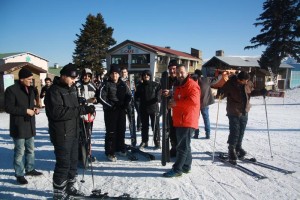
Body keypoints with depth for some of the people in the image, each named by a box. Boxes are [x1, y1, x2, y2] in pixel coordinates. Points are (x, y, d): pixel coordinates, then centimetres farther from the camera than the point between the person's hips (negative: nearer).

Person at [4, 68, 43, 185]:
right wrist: (26, 111, -20)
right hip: (19, 126, -8)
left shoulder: (30, 89, 12)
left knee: (30, 149, 17)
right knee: (20, 151, 0)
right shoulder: (11, 90, -13)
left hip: (30, 124, 8)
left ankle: (30, 169, 33)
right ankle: (19, 174, 14)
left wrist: (34, 109, 3)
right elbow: (8, 108, -17)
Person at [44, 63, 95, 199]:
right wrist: (82, 109, -28)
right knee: (63, 164, -1)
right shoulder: (54, 91, -15)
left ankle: (70, 187, 34)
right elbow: (57, 112, -26)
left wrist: (86, 109, 0)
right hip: (61, 134, -8)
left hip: (73, 132, 9)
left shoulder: (72, 88, 13)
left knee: (73, 161, 17)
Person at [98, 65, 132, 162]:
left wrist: (125, 104, -2)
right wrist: (111, 105, -16)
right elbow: (101, 97, -11)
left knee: (121, 130, 12)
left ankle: (120, 148, 29)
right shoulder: (106, 85, -5)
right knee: (111, 132, -4)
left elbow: (129, 95, 15)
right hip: (110, 111, -5)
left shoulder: (123, 84, 9)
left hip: (121, 110, 5)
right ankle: (110, 152, 5)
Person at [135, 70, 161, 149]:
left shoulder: (156, 85, 0)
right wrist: (140, 99, -6)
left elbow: (159, 94, 1)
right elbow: (136, 96, 13)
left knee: (155, 125, 1)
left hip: (154, 108, -3)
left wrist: (157, 98, -18)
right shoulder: (140, 86, 9)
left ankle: (157, 142, 11)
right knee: (144, 126, 11)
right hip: (143, 109, 3)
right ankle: (144, 141, 22)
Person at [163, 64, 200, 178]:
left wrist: (176, 103, -17)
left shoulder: (192, 85, -10)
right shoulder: (179, 86, 20)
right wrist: (172, 102, 8)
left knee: (182, 146, -6)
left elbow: (194, 100, -24)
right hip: (179, 121, 10)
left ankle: (177, 170, -2)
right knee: (184, 145, 16)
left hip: (187, 121, -10)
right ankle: (186, 166, 27)